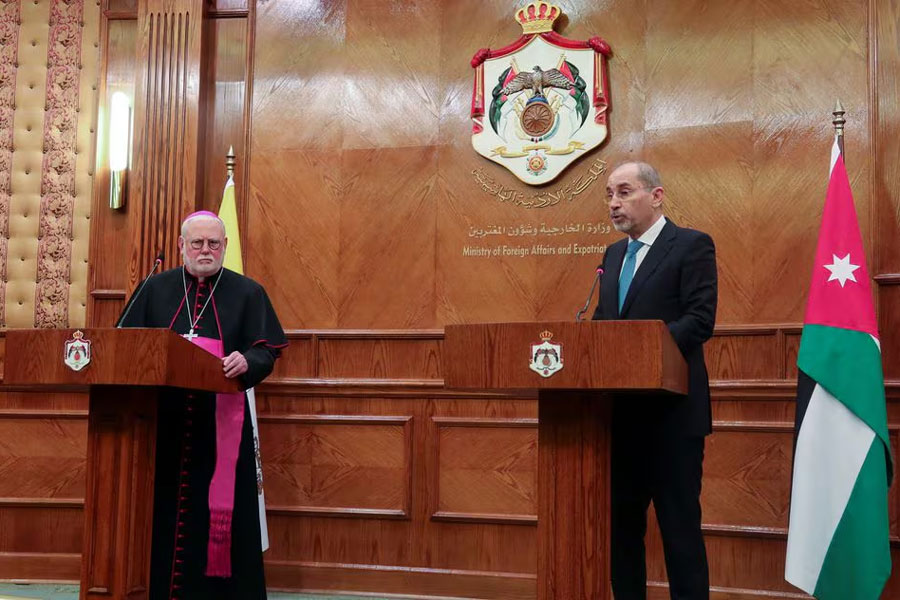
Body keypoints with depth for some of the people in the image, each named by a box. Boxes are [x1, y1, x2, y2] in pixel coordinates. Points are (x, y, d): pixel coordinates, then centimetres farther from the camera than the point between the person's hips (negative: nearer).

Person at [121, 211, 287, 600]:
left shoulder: (247, 293, 7)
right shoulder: (155, 289, 13)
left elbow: (266, 351, 0)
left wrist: (246, 362, -22)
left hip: (221, 421, -2)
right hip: (162, 420, 2)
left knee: (219, 511, -2)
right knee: (161, 510, 3)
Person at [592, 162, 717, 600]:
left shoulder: (692, 245, -5)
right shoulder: (614, 254, 17)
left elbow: (700, 319, -16)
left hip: (671, 411, -7)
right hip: (622, 411, 7)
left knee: (679, 525, 0)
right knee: (621, 520, 13)